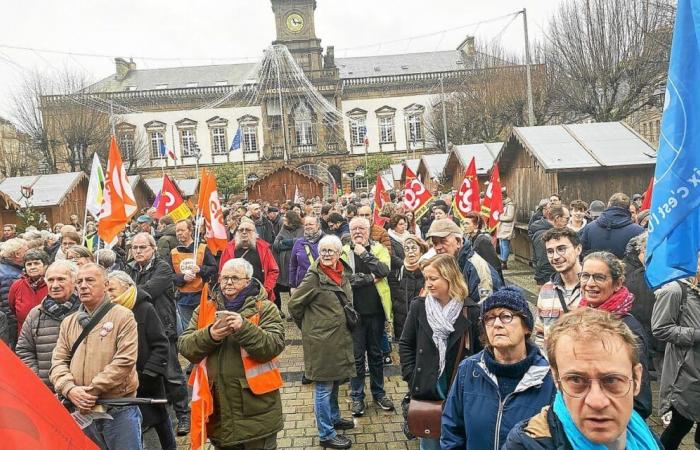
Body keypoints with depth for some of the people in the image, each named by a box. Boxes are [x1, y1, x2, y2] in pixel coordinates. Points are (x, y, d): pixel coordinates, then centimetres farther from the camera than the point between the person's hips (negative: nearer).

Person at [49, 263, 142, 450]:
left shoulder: (123, 316, -6)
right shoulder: (68, 322, 12)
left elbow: (124, 360, -14)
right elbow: (58, 362, 6)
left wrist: (93, 390, -16)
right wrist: (70, 389, -12)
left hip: (120, 411, -5)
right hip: (82, 410, 5)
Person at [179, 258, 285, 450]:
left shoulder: (265, 308, -3)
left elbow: (274, 346, -16)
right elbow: (184, 347, 0)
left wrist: (244, 327, -27)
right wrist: (209, 335, -18)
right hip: (218, 409, 4)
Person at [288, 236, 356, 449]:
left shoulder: (343, 273, 4)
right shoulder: (314, 277, -17)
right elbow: (294, 304, -11)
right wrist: (309, 325, -2)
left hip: (339, 337, 7)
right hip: (321, 340, -7)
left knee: (334, 382, 23)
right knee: (324, 387, 4)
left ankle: (333, 418, 42)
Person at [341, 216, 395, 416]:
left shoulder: (379, 249, 2)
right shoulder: (344, 252, -2)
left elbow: (384, 270, -18)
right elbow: (345, 277, -18)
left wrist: (364, 254, -18)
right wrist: (371, 278, -15)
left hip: (376, 309, 2)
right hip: (355, 310, -1)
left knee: (376, 353, 15)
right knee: (357, 354, 7)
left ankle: (378, 391, 30)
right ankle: (357, 396, 20)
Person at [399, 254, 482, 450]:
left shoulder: (471, 311, -8)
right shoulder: (419, 306, -3)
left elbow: (480, 351, -1)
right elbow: (405, 345, 4)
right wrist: (411, 376, -4)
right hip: (426, 390, 1)